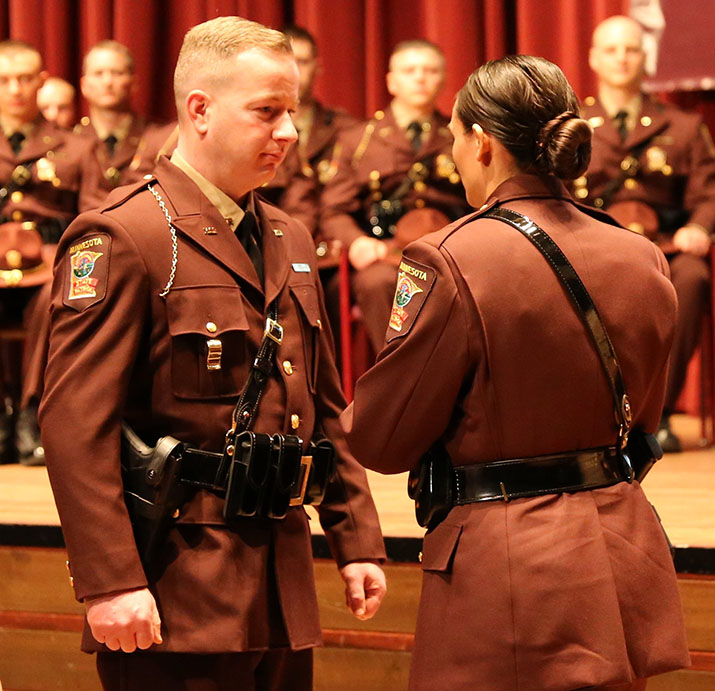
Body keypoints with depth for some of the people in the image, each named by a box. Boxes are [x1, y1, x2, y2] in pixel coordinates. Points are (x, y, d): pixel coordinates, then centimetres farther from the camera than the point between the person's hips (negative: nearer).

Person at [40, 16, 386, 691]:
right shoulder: (121, 236, -10)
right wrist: (110, 583, -22)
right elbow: (75, 424, -17)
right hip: (173, 598, -8)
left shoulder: (290, 241, 16)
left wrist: (356, 541, 14)